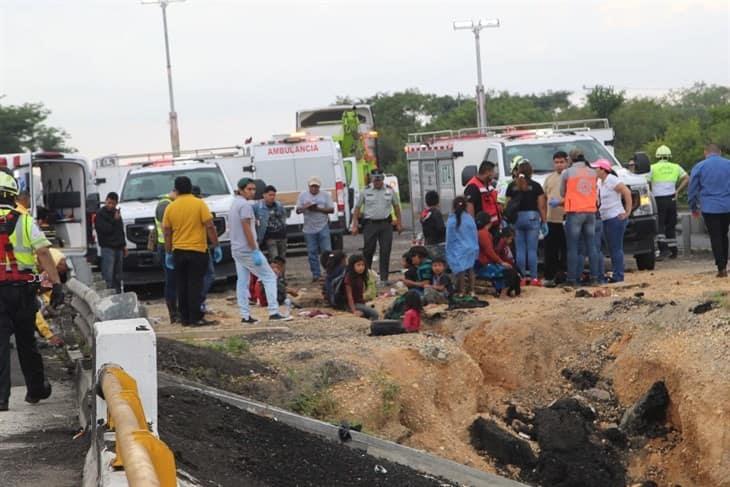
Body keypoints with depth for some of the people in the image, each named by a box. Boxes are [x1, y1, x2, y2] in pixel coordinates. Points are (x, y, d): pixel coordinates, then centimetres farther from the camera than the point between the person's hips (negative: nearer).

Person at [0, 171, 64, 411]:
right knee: (26, 342, 16)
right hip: (23, 291, 1)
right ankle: (36, 389, 27)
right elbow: (44, 254, -10)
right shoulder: (24, 222, -2)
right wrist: (56, 284, -10)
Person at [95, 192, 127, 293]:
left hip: (118, 248, 7)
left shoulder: (116, 212, 16)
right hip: (107, 248, -7)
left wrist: (124, 245, 19)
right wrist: (115, 220, -15)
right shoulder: (100, 214, -6)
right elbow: (105, 229, -17)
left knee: (118, 277, 11)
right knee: (108, 277, -13)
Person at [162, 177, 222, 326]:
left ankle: (185, 318, 12)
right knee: (195, 285, -3)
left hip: (178, 251, 3)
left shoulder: (170, 207, 3)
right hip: (197, 250, -3)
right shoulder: (199, 204, -6)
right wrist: (216, 247, -3)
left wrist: (168, 253, 14)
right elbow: (210, 227, -10)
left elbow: (167, 233, 6)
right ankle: (196, 318, -6)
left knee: (182, 286, 10)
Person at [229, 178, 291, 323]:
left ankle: (245, 316, 7)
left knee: (242, 281, 8)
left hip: (236, 249, 9)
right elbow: (247, 229, -20)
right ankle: (273, 312, -11)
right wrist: (255, 251, -20)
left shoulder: (235, 203, 14)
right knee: (269, 277, -4)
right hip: (247, 249, -9)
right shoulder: (245, 205, -15)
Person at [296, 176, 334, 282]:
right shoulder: (303, 195, 8)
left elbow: (331, 210, 0)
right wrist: (304, 207, -15)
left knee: (327, 250, -5)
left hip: (323, 227, -2)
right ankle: (316, 274, 10)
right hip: (309, 228, 2)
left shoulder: (325, 195, 5)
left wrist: (318, 209, -14)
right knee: (312, 252, 3)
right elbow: (298, 211, 7)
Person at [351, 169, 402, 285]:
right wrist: (355, 225, -1)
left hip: (386, 224, 1)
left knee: (385, 251, 0)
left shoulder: (390, 191, 6)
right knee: (368, 251, 2)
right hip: (370, 224, -1)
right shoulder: (365, 192, 2)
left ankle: (384, 278, 4)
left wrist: (398, 223, 10)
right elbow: (357, 208, 4)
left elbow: (396, 206, 14)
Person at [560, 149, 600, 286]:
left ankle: (572, 278, -5)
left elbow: (562, 193, 6)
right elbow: (595, 191, 13)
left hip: (574, 212, -4)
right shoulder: (593, 173, 10)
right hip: (590, 212, 4)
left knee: (572, 248, -3)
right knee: (591, 246, 9)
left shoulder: (567, 173, -3)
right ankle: (594, 276, 8)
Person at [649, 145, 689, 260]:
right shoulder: (675, 167, 10)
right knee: (671, 226, 12)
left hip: (659, 200, -4)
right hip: (671, 199, 4)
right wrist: (678, 191, 4)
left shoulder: (653, 168, 0)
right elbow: (687, 179, 1)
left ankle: (663, 248, -18)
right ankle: (673, 251, 13)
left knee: (659, 226, -3)